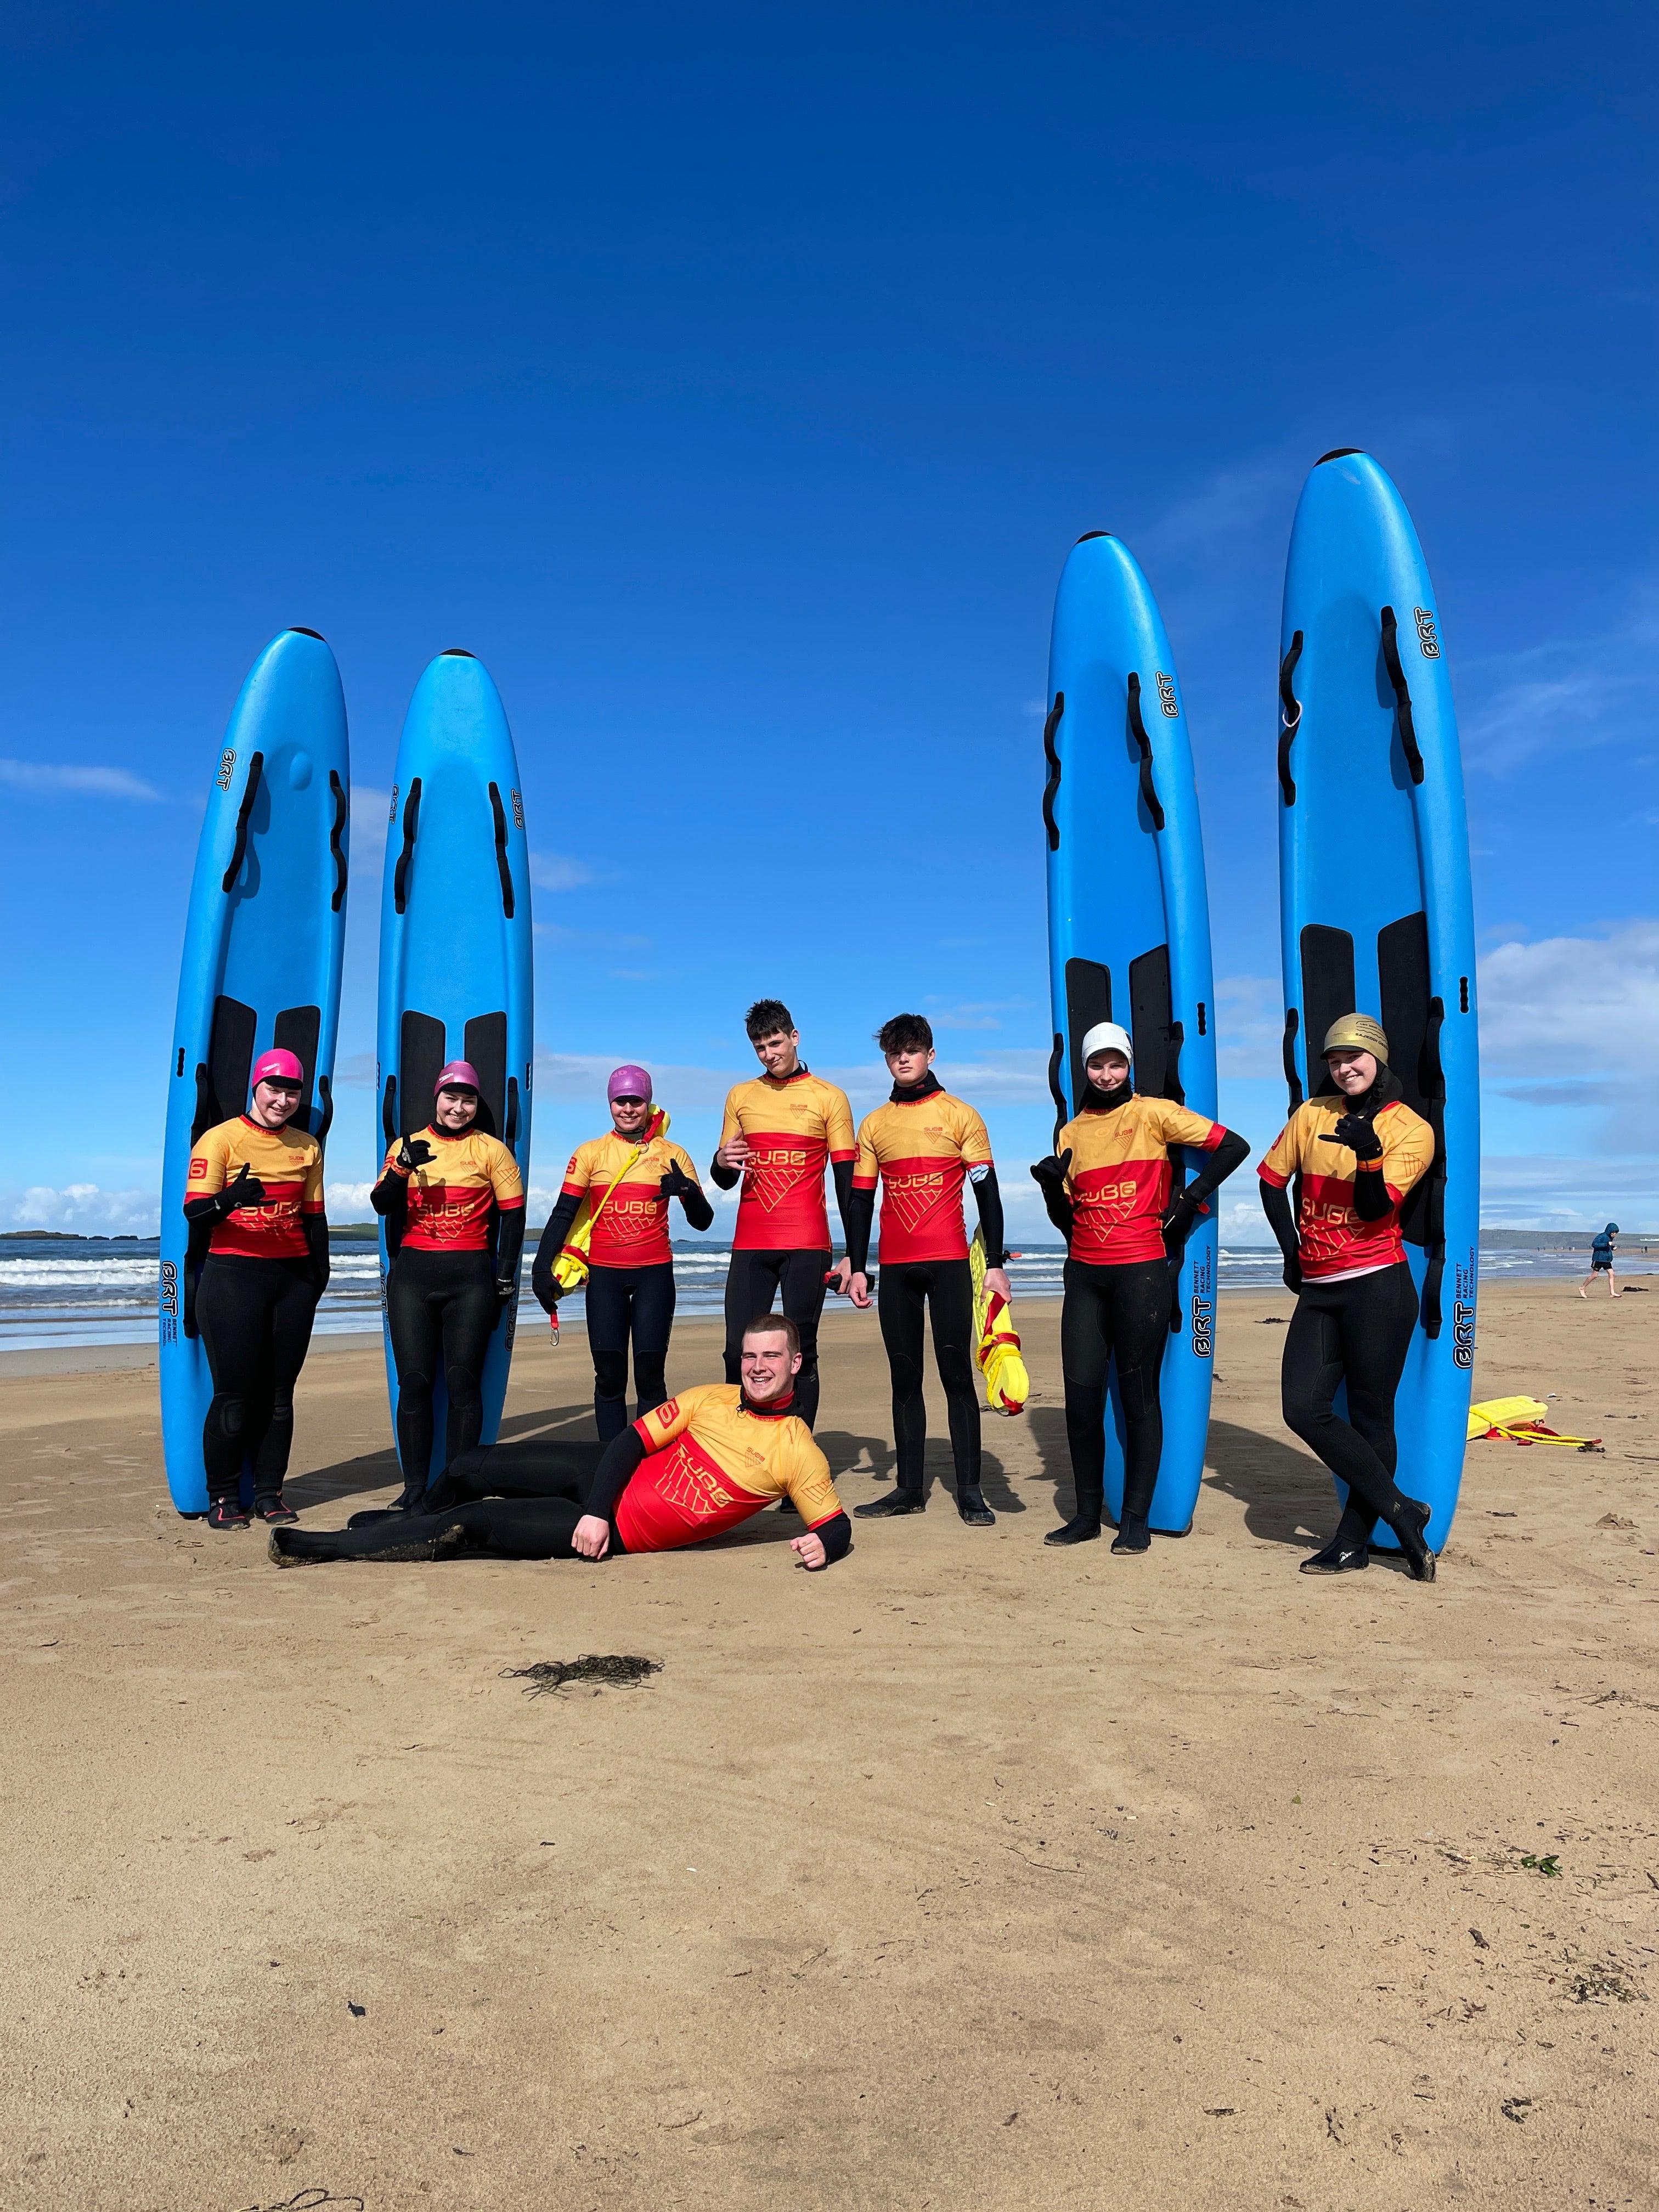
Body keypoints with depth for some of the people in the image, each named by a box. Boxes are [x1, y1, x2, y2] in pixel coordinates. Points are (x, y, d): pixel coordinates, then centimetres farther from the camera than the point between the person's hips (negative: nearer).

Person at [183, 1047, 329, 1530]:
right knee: (235, 1391, -5)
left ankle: (269, 1491, 15)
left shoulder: (307, 1147, 13)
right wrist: (231, 1198, -30)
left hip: (294, 1277, 5)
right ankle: (222, 1496, 7)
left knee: (279, 1392, 7)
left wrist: (320, 1268, 8)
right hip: (233, 1275, -4)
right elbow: (195, 1212, -10)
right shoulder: (221, 1139, -2)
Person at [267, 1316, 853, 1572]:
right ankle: (416, 1517, 42)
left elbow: (837, 1524, -8)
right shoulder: (711, 1400, -2)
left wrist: (823, 1545, -32)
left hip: (625, 1531, -3)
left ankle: (321, 1547, 11)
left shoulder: (798, 1452, -11)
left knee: (474, 1526, -7)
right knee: (470, 1471, 4)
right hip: (608, 1477, 3)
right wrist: (595, 1510, -15)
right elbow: (631, 1440, -3)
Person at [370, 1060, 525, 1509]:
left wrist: (505, 1277, 0)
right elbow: (382, 1205, -1)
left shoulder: (491, 1150, 4)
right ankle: (415, 1486, 9)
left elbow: (513, 1215, 4)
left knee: (463, 1382, -2)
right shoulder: (406, 1146, 10)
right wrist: (403, 1167, -19)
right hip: (412, 1274, 2)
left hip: (470, 1277, -2)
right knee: (414, 1382, 1)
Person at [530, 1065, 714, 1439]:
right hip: (604, 1274, 1)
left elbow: (702, 1221, 5)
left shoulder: (672, 1155, 5)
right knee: (609, 1376, -1)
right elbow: (563, 1214, 4)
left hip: (655, 1273, 0)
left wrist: (689, 1191, -16)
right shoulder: (590, 1153, 6)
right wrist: (542, 1267, -6)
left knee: (649, 1374, -3)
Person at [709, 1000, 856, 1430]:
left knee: (800, 1352, -2)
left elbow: (846, 1181, 2)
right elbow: (724, 1181, 17)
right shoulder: (740, 1096, 13)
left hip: (806, 1247, -3)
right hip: (750, 1246, 3)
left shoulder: (829, 1098, 4)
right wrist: (722, 1163, -8)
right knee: (739, 1351, -2)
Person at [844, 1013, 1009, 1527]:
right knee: (905, 1377, 6)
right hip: (895, 1269, 4)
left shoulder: (959, 1116, 3)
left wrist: (995, 1263, -6)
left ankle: (969, 1490, 0)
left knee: (957, 1373, -3)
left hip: (949, 1263, -3)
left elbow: (987, 1193, 0)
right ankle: (910, 1487, 12)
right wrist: (857, 1267, 8)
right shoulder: (874, 1125, 12)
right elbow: (860, 1200, 14)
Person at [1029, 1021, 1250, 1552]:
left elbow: (1233, 1147, -2)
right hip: (1085, 1274, 5)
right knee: (1081, 1394, 3)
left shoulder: (1153, 1114, 0)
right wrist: (1051, 1184, -5)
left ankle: (1136, 1519, 9)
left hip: (1142, 1270, -4)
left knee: (1138, 1396, 1)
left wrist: (1189, 1200, -5)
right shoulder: (1072, 1133, 13)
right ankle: (1088, 1514, 15)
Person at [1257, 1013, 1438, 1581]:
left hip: (1378, 1288, -5)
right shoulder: (1313, 1113, 8)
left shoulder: (1411, 1130, -4)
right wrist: (1291, 1251, 12)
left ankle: (1353, 1541, 13)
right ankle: (1403, 1513, 8)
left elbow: (1375, 1209, -13)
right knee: (1305, 1409, -3)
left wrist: (1369, 1153, -31)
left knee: (1370, 1418, -1)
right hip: (1318, 1289, 5)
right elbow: (1272, 1177, 17)